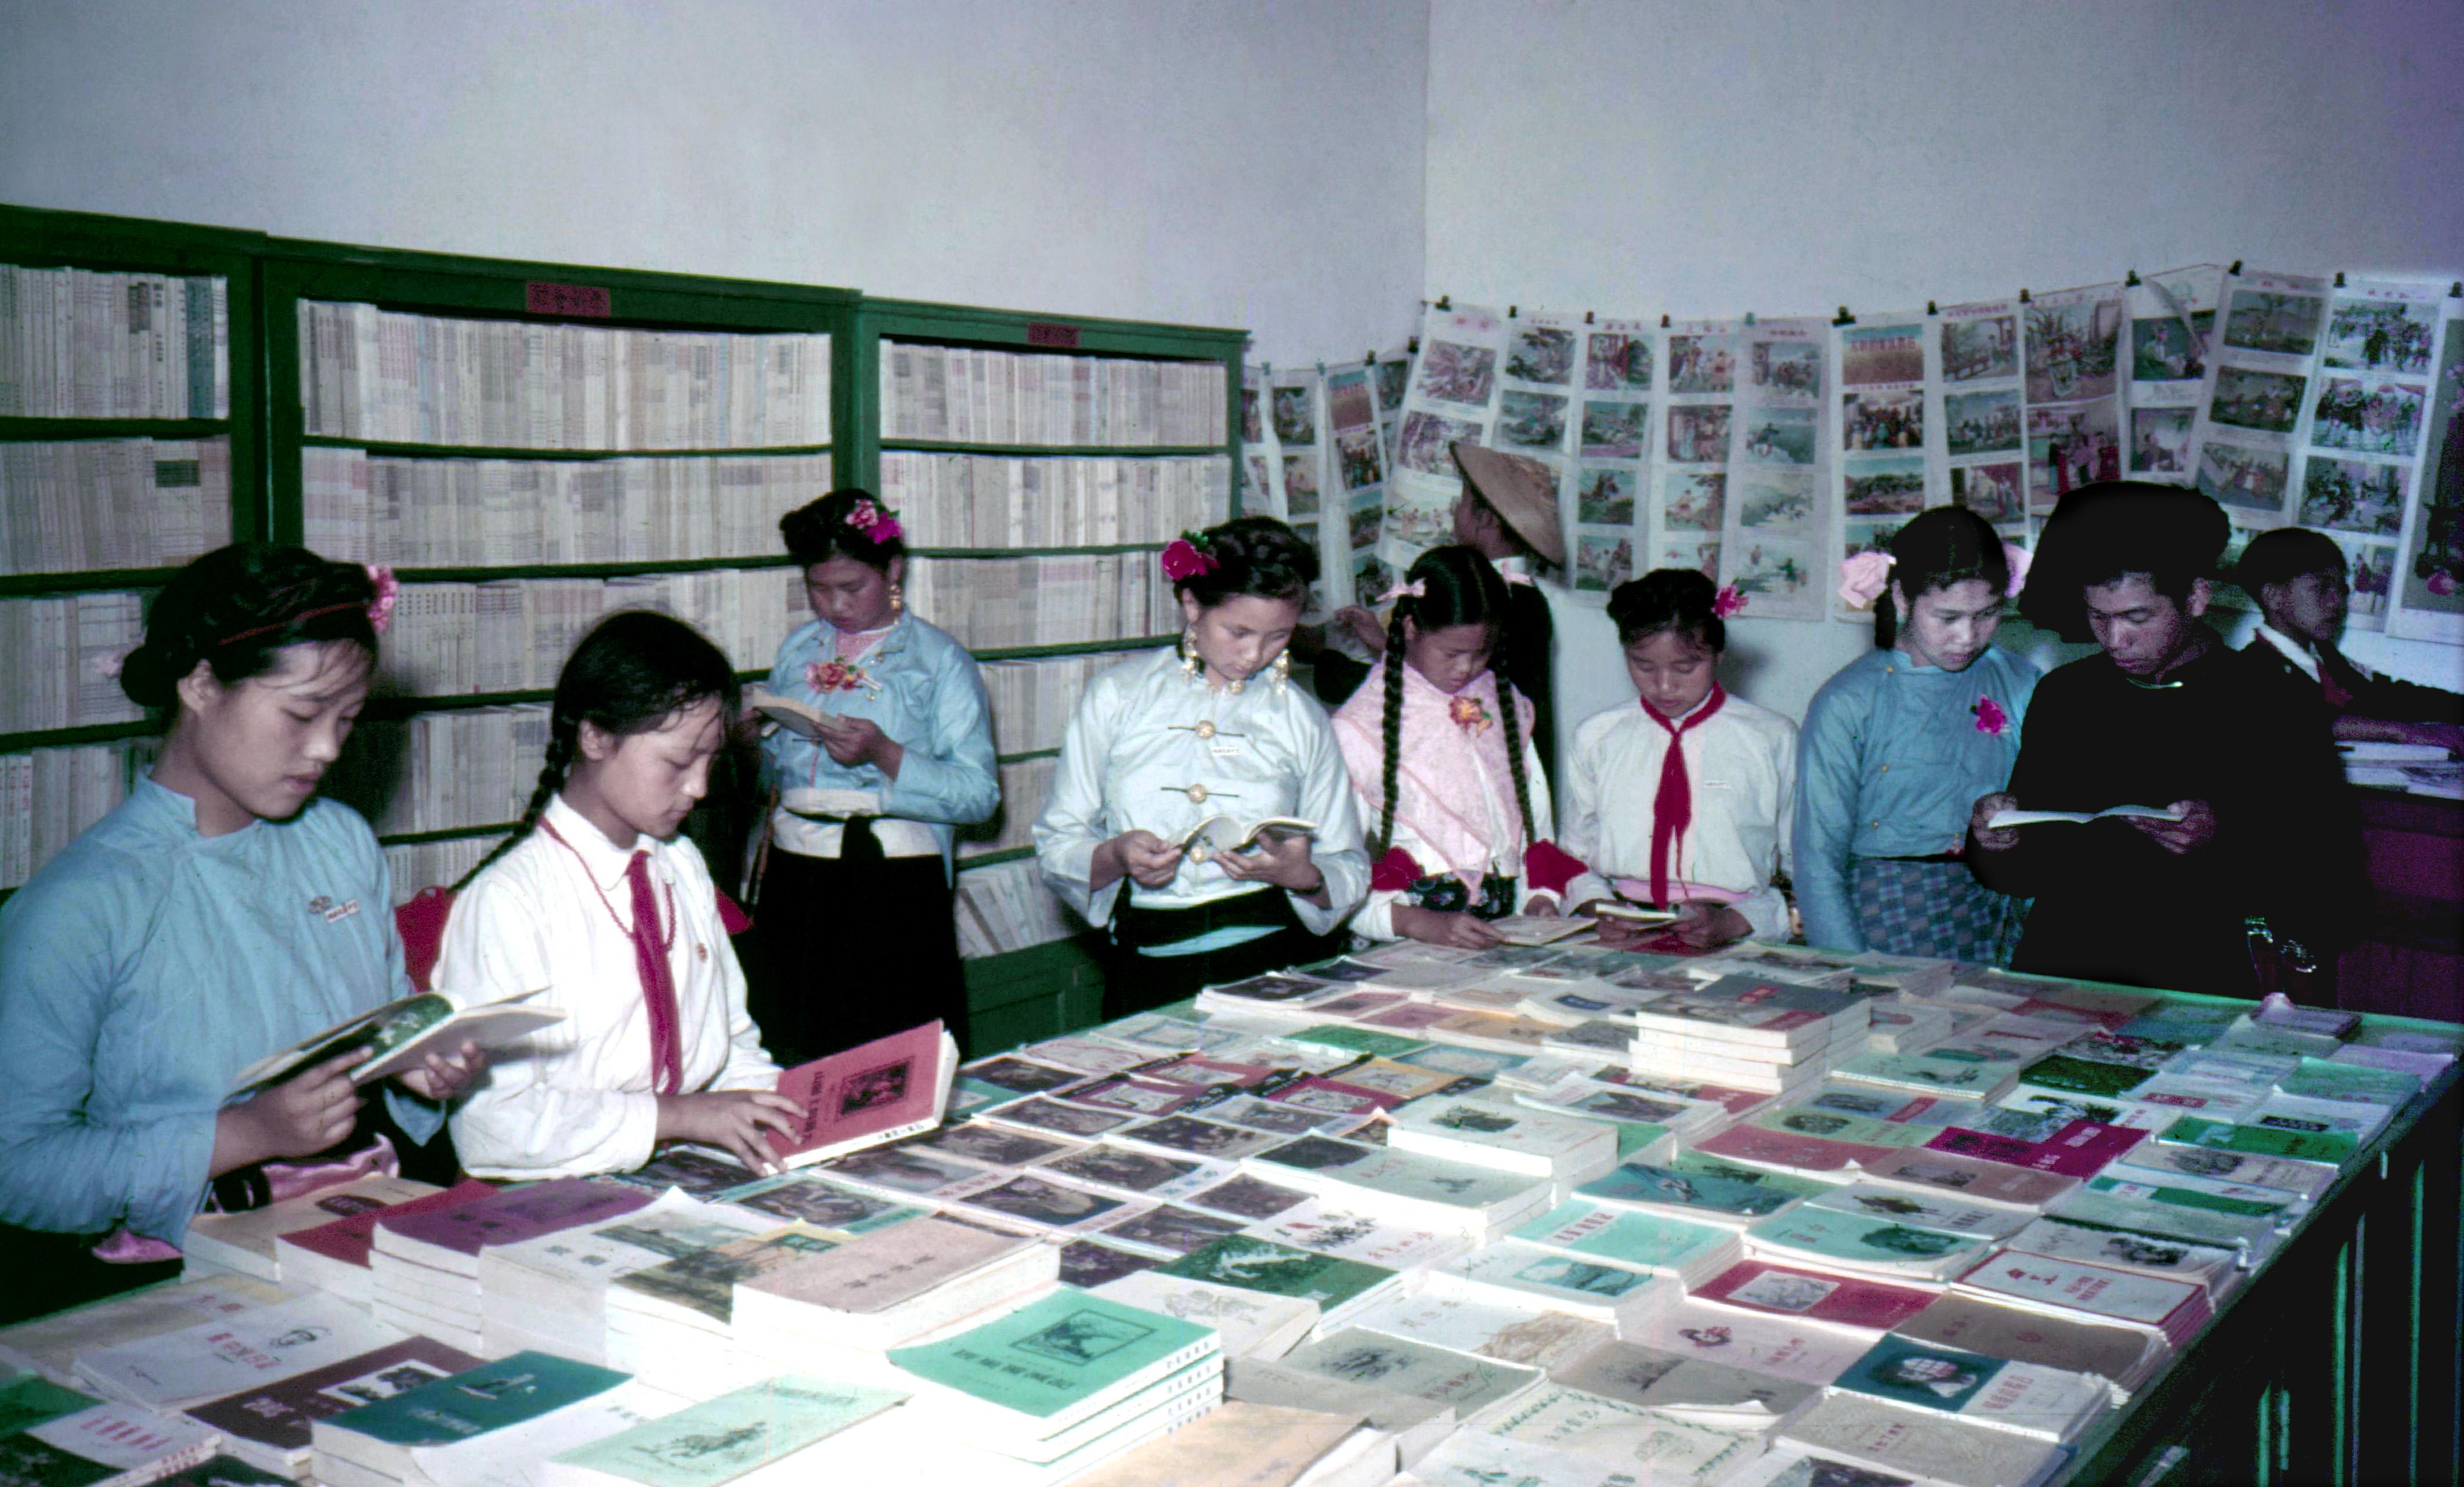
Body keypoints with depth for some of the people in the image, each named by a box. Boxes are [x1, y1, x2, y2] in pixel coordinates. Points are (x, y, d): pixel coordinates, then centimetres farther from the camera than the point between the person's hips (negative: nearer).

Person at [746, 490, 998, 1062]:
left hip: (894, 883, -4)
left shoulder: (939, 660, 1)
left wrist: (885, 756, -20)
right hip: (794, 879, 5)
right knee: (794, 1058, 6)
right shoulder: (798, 649, 17)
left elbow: (979, 794, -10)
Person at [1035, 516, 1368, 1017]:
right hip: (1148, 970, 0)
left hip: (1277, 961, 1)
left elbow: (1351, 873, 14)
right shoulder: (1116, 697, 10)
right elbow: (1057, 846, 10)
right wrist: (1115, 857, -11)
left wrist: (1302, 876, -8)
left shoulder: (1302, 718, 15)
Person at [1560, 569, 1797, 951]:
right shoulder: (1595, 738, 14)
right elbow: (1576, 855, 17)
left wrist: (1731, 922, -10)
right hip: (1618, 941, 2)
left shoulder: (1773, 739, 7)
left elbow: (1803, 868, 6)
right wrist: (1600, 907, -4)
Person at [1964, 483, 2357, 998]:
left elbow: (2328, 876, 0)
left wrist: (2222, 841, -16)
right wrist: (1996, 836, -3)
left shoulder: (2277, 706, 2)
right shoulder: (2062, 696, 13)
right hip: (2057, 976, 3)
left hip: (2204, 990, -3)